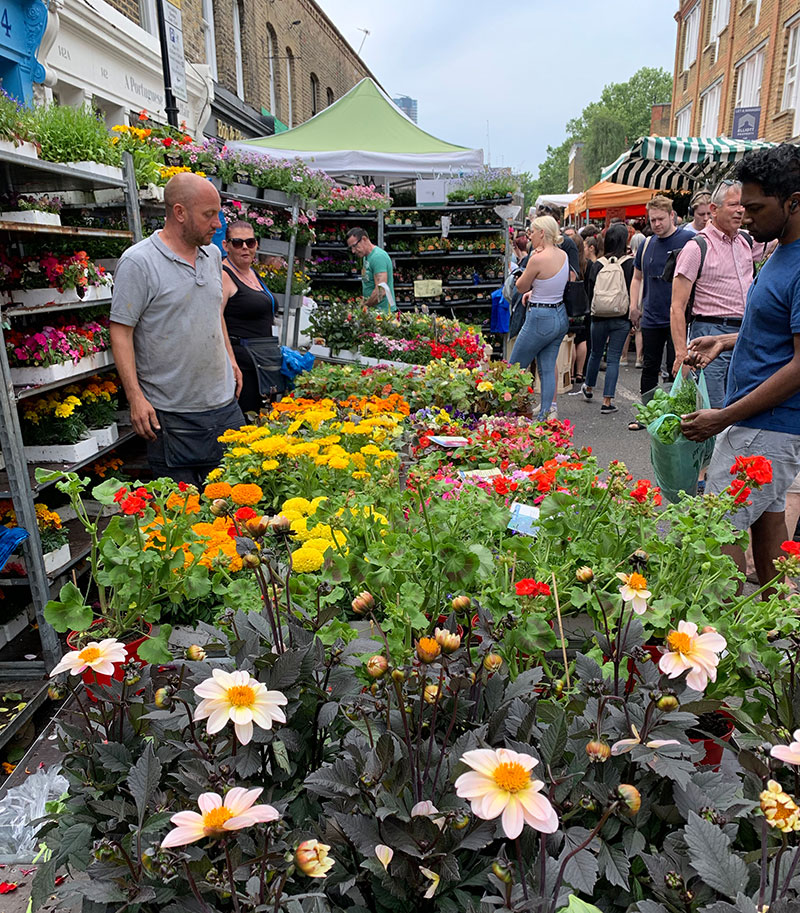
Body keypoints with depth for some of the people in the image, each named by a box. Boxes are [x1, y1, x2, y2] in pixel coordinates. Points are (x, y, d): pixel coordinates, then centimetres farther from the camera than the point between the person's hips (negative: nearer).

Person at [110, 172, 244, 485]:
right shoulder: (138, 262, -12)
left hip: (224, 403, 6)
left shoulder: (213, 255, 10)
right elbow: (121, 331, -13)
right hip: (171, 413, -6)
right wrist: (135, 396, -18)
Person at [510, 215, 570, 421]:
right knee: (547, 368, 12)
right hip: (560, 316, 8)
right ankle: (547, 412, 14)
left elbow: (521, 287, -5)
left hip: (540, 319, -8)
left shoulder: (538, 259, -19)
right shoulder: (563, 255, 6)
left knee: (514, 368, 5)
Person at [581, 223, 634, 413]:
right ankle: (607, 401, -1)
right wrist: (633, 319, 1)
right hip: (621, 319, -2)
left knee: (596, 354, 19)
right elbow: (634, 292, -6)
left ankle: (588, 389, 39)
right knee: (613, 358, 1)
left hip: (599, 317, 2)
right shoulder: (630, 264, -7)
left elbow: (590, 293, 3)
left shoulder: (597, 265, -2)